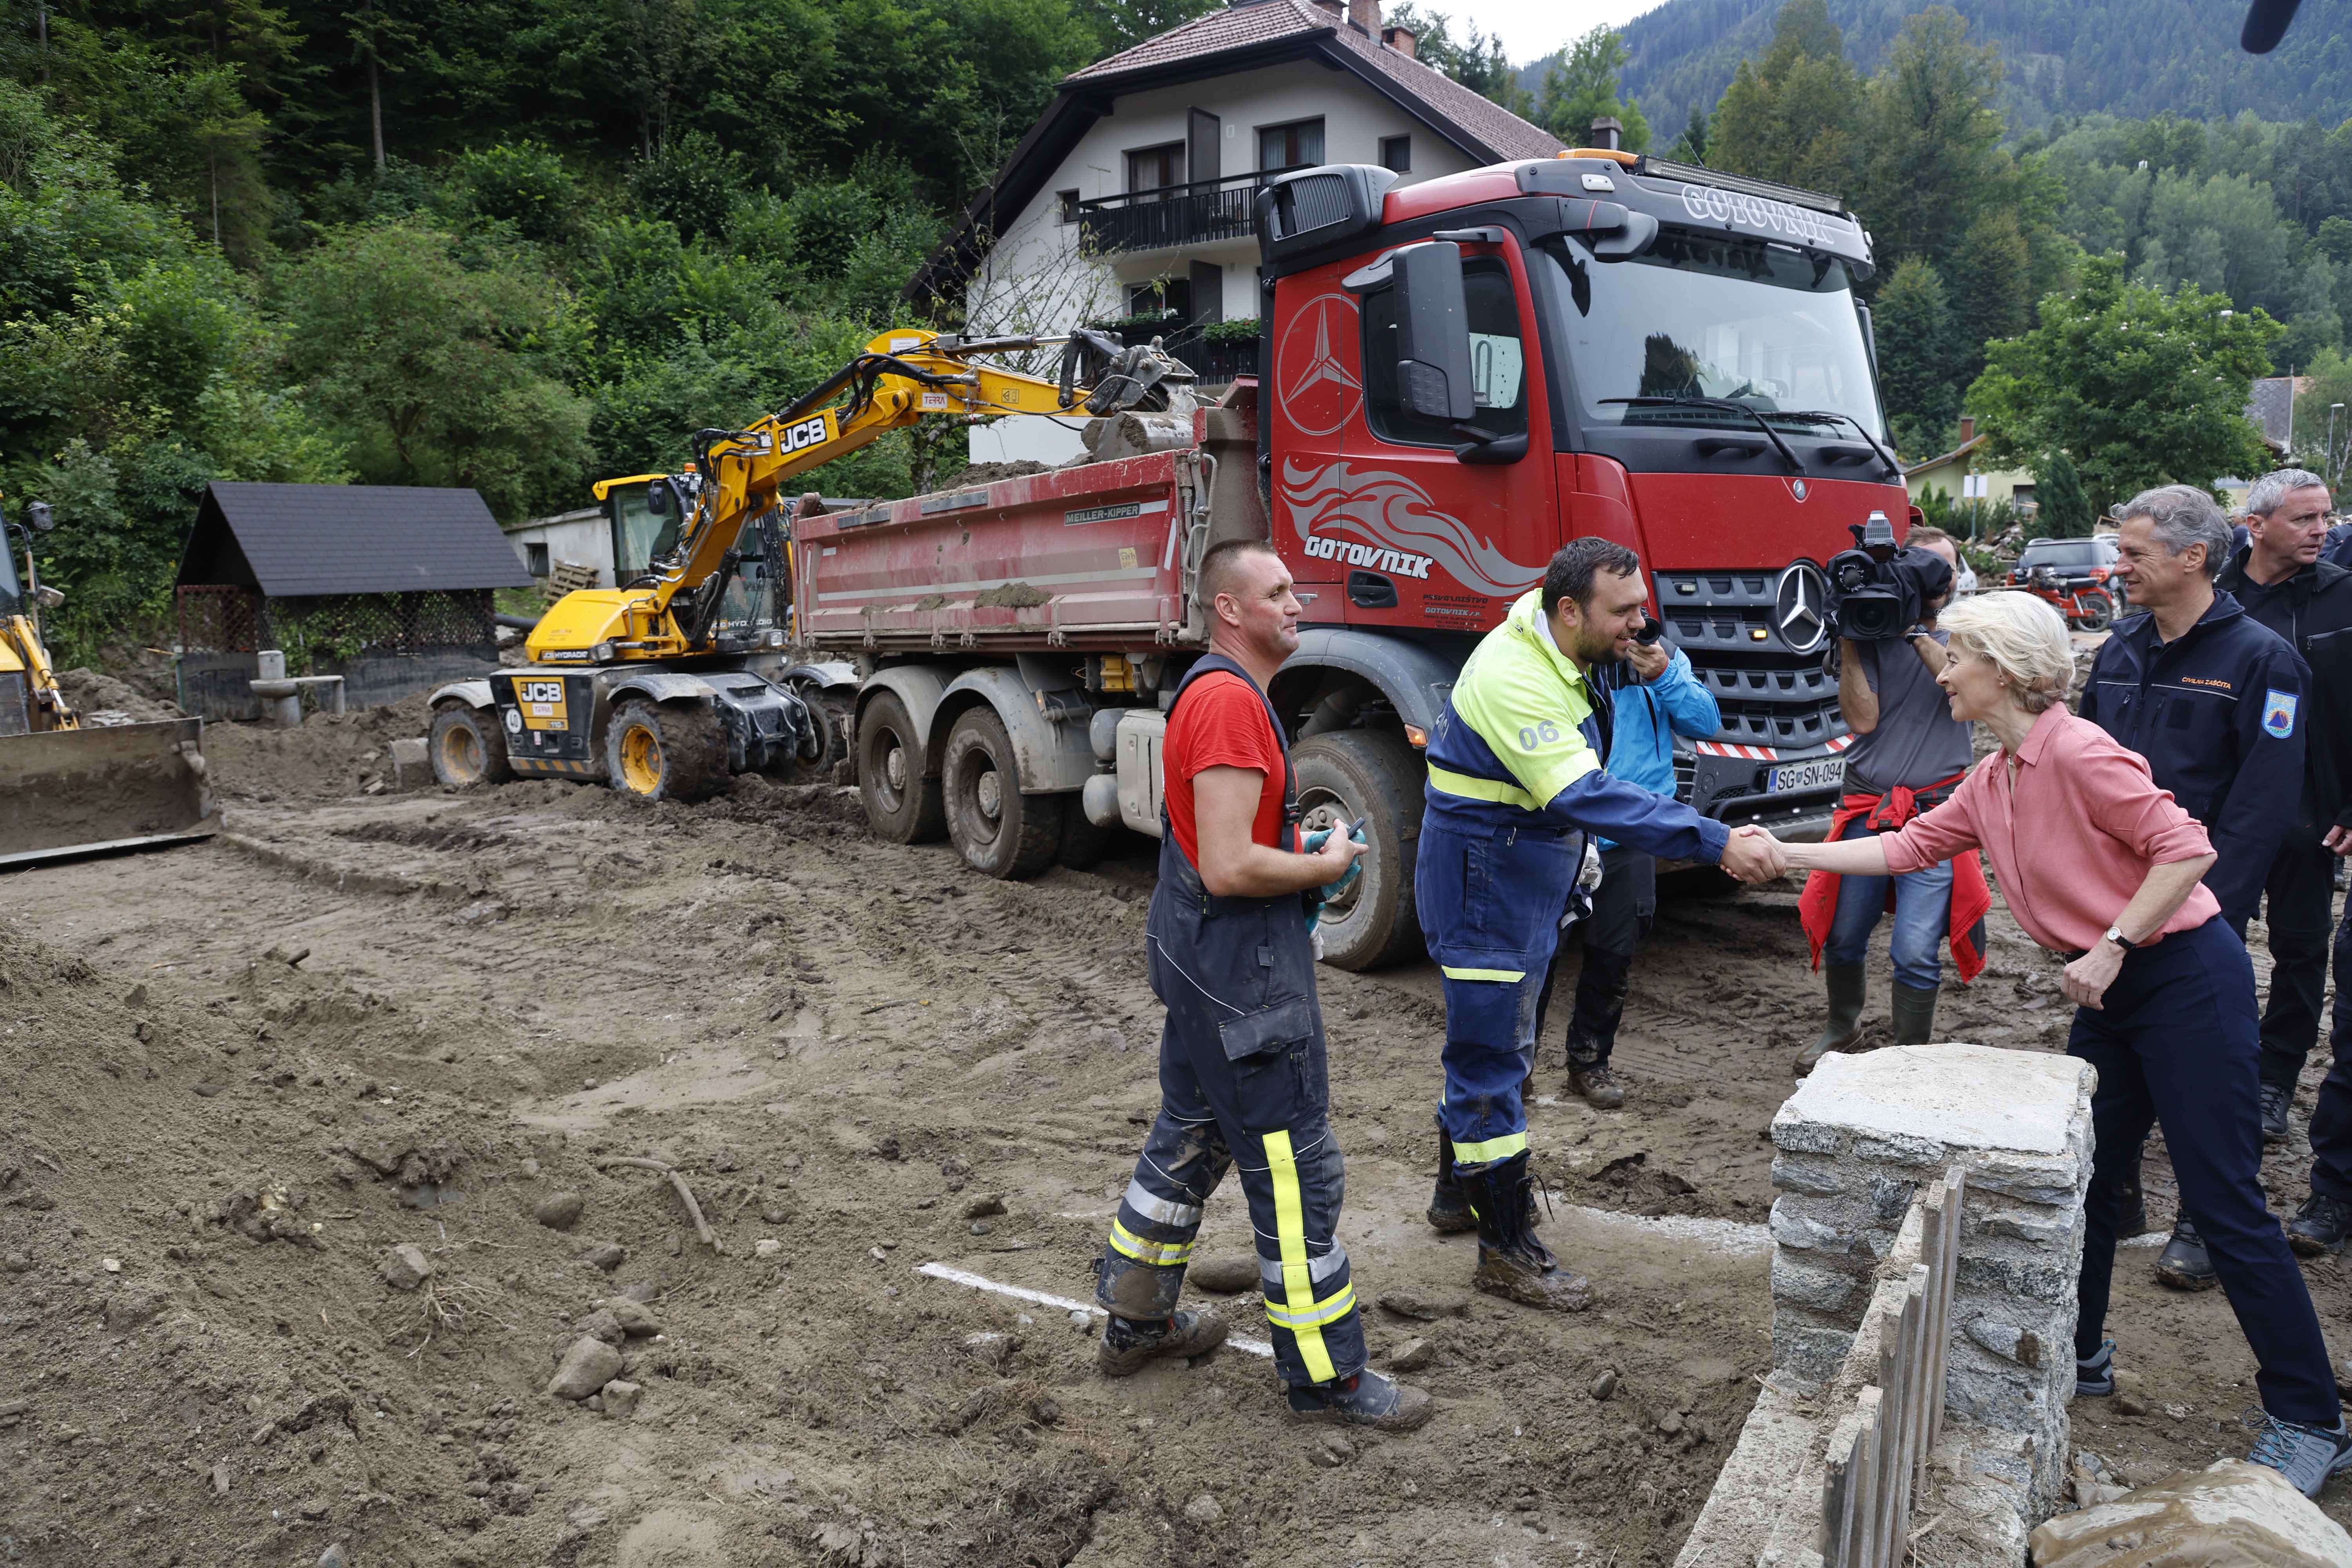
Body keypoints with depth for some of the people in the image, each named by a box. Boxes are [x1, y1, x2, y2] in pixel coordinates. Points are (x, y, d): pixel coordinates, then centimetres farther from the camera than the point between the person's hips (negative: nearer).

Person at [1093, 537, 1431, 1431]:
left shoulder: (1214, 691, 13)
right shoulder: (1231, 701, -21)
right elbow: (1230, 868, -28)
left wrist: (1303, 858, 11)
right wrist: (1327, 866, -12)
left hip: (1199, 958, 11)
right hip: (1242, 974, -11)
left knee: (1190, 1141, 21)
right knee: (1297, 1172, 0)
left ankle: (1135, 1323, 36)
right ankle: (1326, 1376, 12)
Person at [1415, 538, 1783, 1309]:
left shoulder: (1561, 654, 4)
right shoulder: (1516, 680, -28)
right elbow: (1588, 798, -35)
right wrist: (1718, 843, -38)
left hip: (1527, 881, 10)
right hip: (1482, 880, -10)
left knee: (1497, 1044, 21)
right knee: (1493, 1058, -3)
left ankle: (1458, 1189, 38)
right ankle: (1507, 1251, 6)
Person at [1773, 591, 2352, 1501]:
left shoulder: (2076, 753, -20)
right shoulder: (1992, 782, 8)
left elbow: (2186, 848, -23)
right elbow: (1906, 849, 13)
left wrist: (2109, 948, -23)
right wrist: (1784, 852, 11)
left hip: (2186, 979, -9)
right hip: (2115, 995, 9)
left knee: (2225, 1203, -4)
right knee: (2079, 1176, 13)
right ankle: (2078, 1357, 30)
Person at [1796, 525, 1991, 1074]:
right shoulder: (1875, 634, 5)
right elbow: (1862, 718, -6)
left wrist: (1919, 634, -18)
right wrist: (1847, 646, -12)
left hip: (1934, 813, -1)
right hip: (1865, 809, 2)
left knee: (1916, 953, -7)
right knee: (1843, 939, 12)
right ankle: (1843, 1025, 38)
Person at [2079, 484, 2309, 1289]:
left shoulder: (2259, 659, -10)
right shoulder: (2121, 648, 8)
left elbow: (2264, 801, -14)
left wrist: (2210, 906, -19)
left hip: (2201, 901, -5)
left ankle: (2201, 1223, 20)